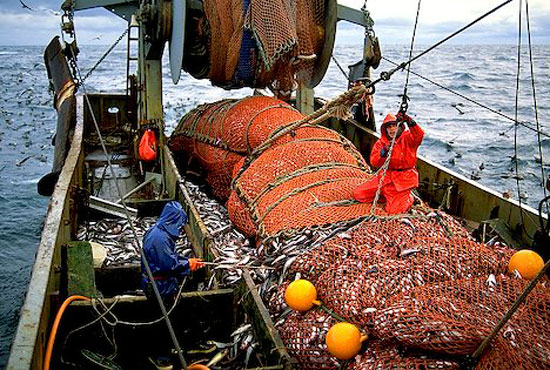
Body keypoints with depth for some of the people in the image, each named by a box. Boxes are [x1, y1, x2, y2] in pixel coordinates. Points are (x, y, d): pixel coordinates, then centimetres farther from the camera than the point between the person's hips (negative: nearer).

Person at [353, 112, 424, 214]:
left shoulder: (407, 138, -6)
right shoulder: (381, 142, 5)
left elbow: (419, 135, -30)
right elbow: (374, 162, -4)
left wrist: (409, 121, -44)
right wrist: (383, 152, -23)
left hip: (403, 179, -5)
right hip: (386, 176, 5)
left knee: (393, 210, -17)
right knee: (359, 194, 1)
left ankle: (408, 198, 17)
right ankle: (388, 195, 17)